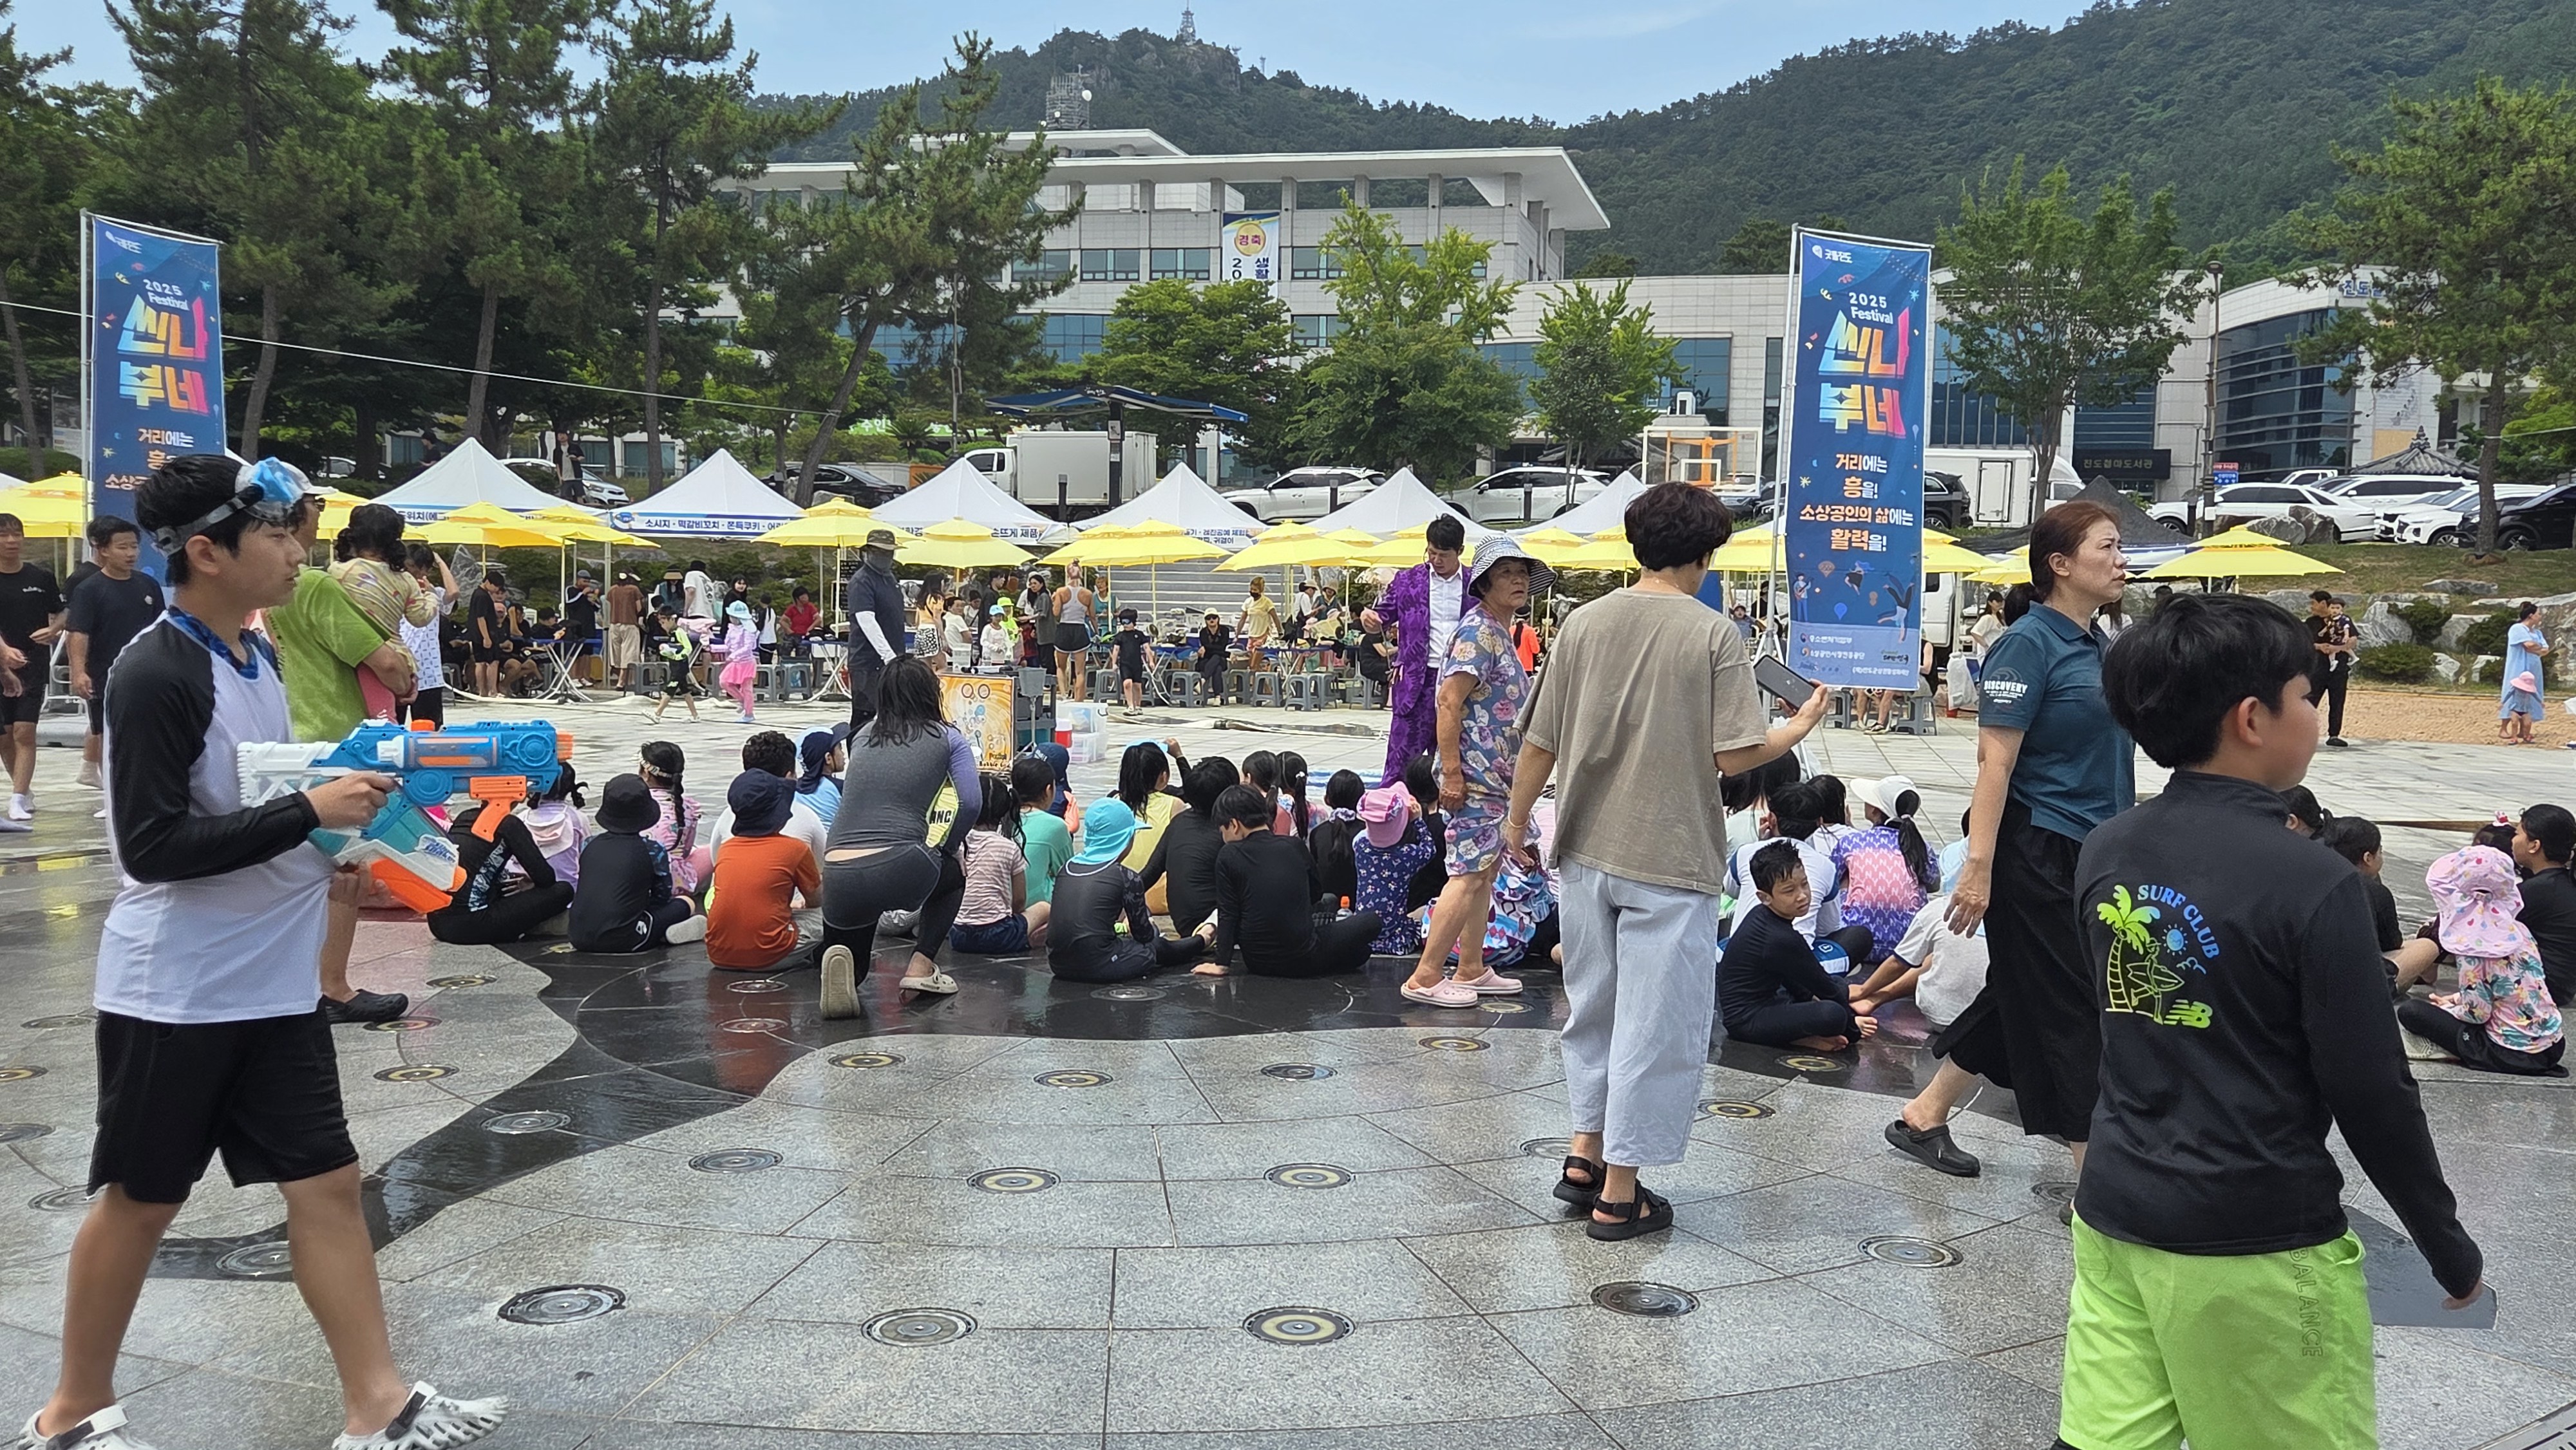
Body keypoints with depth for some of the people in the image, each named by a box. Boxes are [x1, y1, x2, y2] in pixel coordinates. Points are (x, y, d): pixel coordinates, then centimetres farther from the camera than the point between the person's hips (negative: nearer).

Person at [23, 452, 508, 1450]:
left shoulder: (255, 653, 8)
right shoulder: (156, 674, -18)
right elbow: (152, 845, -24)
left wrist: (343, 807, 4)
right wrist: (311, 812, -23)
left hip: (274, 981, 8)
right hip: (176, 991, -7)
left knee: (326, 1181, 6)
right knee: (140, 1200, 8)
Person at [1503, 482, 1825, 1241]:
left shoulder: (1584, 622, 1)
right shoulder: (1714, 635, -9)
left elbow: (1539, 742, 2)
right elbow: (1734, 757, -13)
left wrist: (1518, 820, 17)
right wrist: (1802, 726, 6)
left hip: (1585, 851, 4)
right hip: (1670, 859, -4)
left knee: (1593, 1007, 20)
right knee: (1655, 1022, 5)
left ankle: (1585, 1155, 26)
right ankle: (1619, 1193, 11)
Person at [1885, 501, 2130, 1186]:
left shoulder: (2097, 646, 12)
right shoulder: (2029, 643, -14)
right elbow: (1996, 761, -19)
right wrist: (1978, 865, -22)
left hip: (2089, 858, 9)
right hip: (2036, 855, -9)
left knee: (2021, 995, 16)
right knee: (2072, 1010, -3)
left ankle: (1923, 1116, 30)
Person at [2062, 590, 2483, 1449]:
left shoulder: (2104, 853, 0)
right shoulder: (2310, 883, -18)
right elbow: (2371, 1093, -13)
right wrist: (2449, 1246, 1)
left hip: (2114, 1214, 6)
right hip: (2255, 1247, -5)